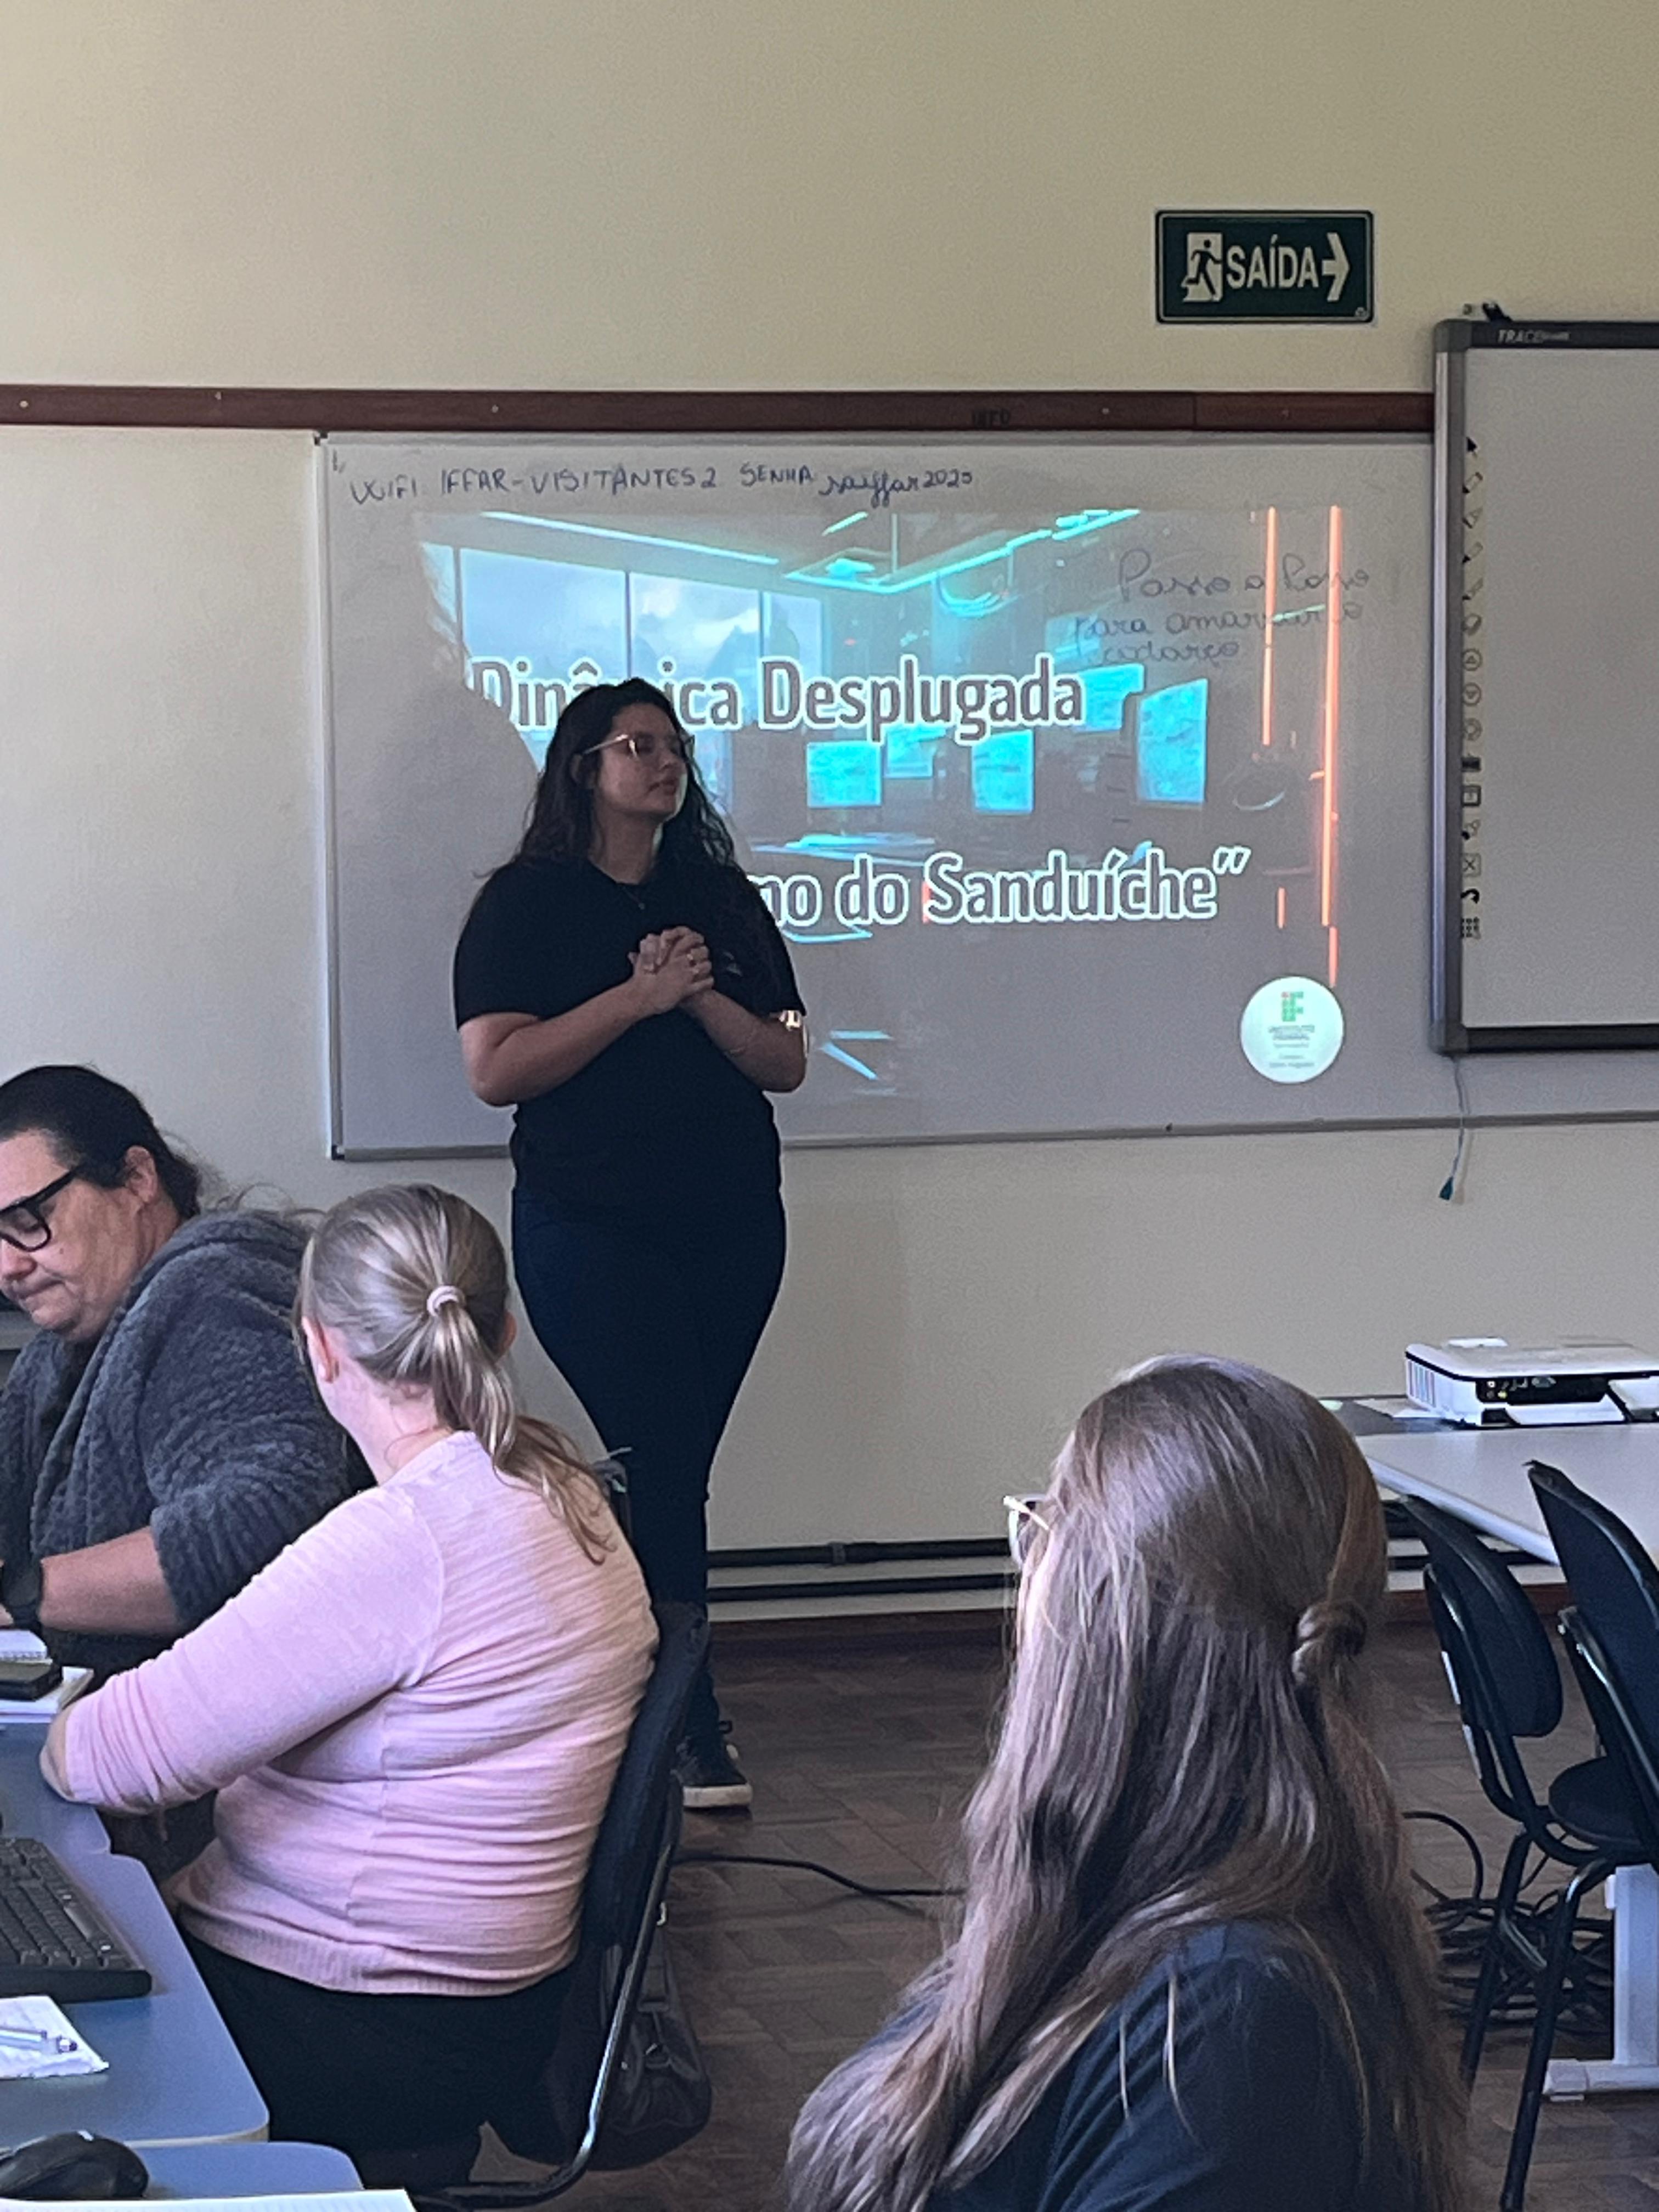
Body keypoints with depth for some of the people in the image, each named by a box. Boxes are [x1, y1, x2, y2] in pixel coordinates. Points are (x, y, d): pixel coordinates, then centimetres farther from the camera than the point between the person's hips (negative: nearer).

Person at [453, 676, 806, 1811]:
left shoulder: (724, 900, 12)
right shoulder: (528, 902, -1)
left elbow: (785, 1062, 7)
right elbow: (496, 1068, -12)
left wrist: (704, 998, -12)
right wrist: (637, 996, -16)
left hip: (731, 1225, 5)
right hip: (593, 1230, -5)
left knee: (670, 1472, 6)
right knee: (662, 1469, -9)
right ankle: (693, 1736, -3)